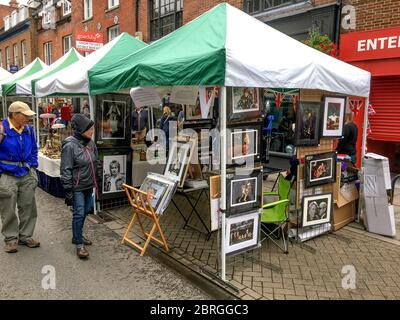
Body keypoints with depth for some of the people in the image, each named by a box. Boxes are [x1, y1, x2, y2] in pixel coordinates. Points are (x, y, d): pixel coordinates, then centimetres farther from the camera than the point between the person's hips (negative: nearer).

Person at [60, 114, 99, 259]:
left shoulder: (90, 143, 4)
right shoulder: (70, 146, -18)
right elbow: (66, 170, -17)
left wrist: (95, 181, 19)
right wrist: (68, 190, -17)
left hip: (89, 186, 7)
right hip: (77, 188, -7)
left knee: (85, 212, 17)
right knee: (79, 214, -4)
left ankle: (77, 236, 35)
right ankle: (79, 244, 9)